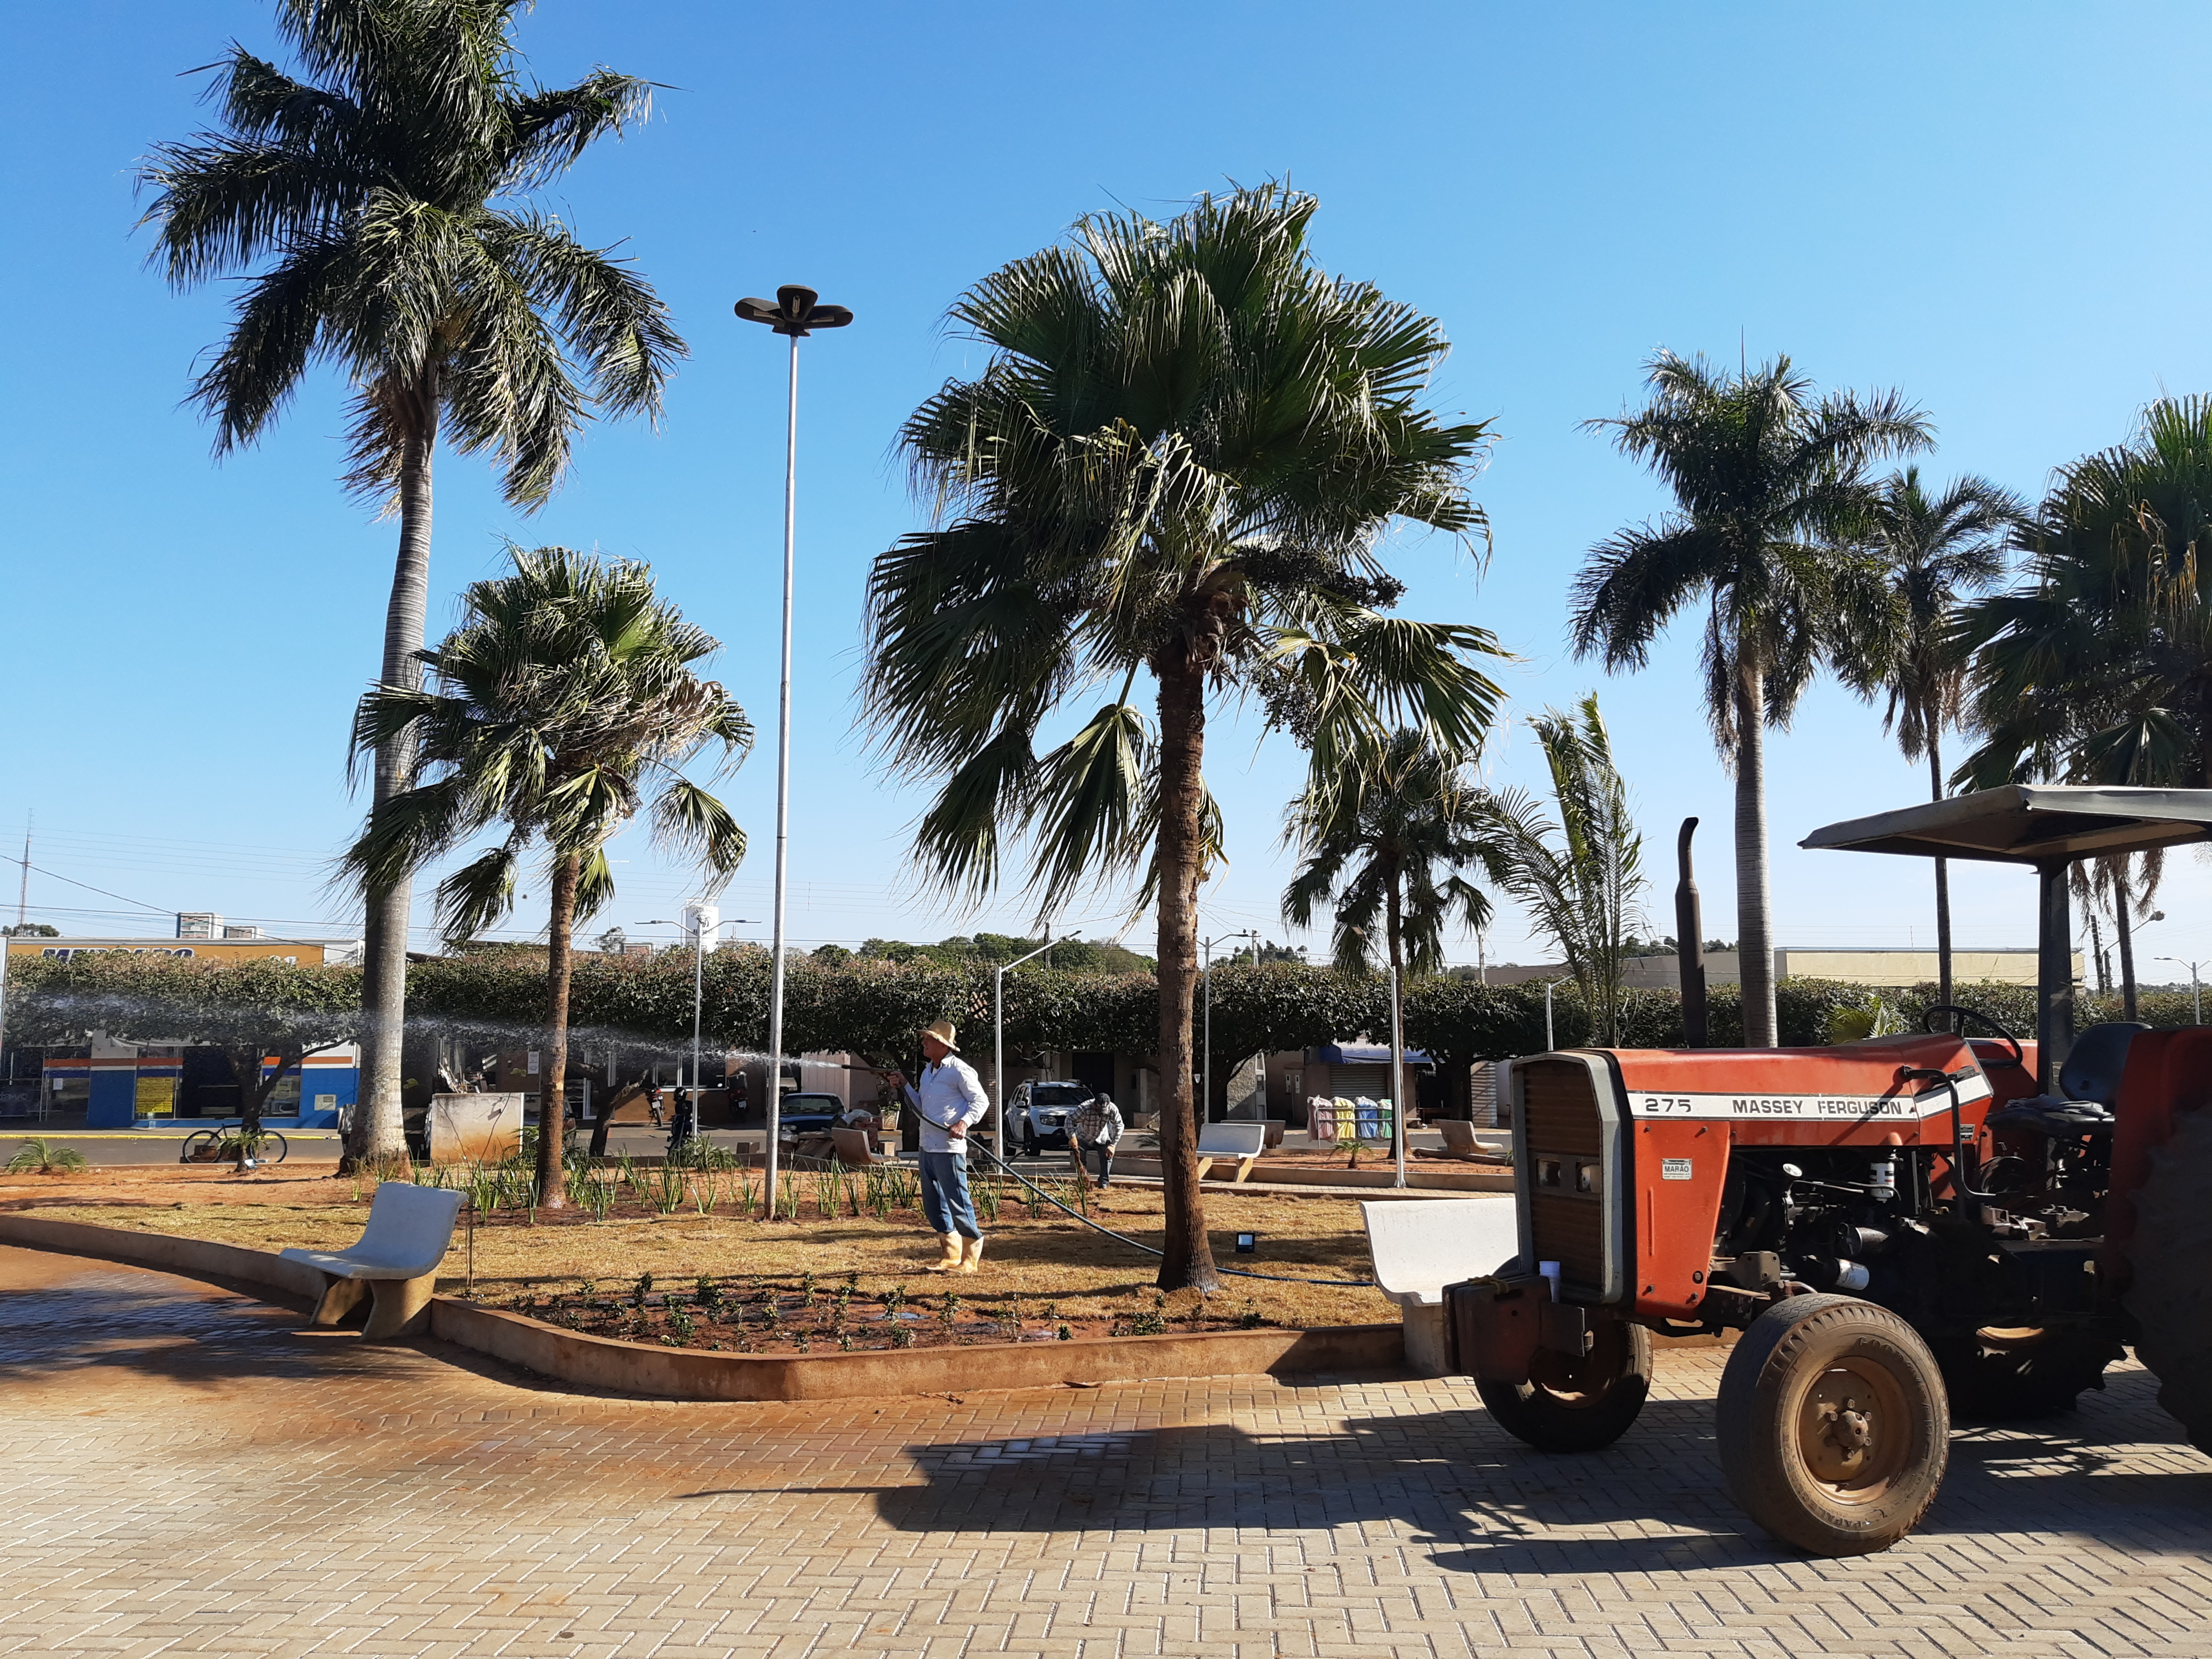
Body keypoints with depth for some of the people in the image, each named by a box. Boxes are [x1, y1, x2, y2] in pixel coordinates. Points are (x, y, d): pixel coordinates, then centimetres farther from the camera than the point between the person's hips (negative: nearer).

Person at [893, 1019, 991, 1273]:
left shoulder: (959, 1070, -10)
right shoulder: (927, 1071, 17)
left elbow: (981, 1101, -9)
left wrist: (964, 1123, -23)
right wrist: (905, 1086, 11)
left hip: (949, 1149, -9)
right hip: (928, 1146, 9)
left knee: (957, 1203, -6)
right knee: (933, 1204, 12)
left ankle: (971, 1258, 4)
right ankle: (952, 1256, 23)